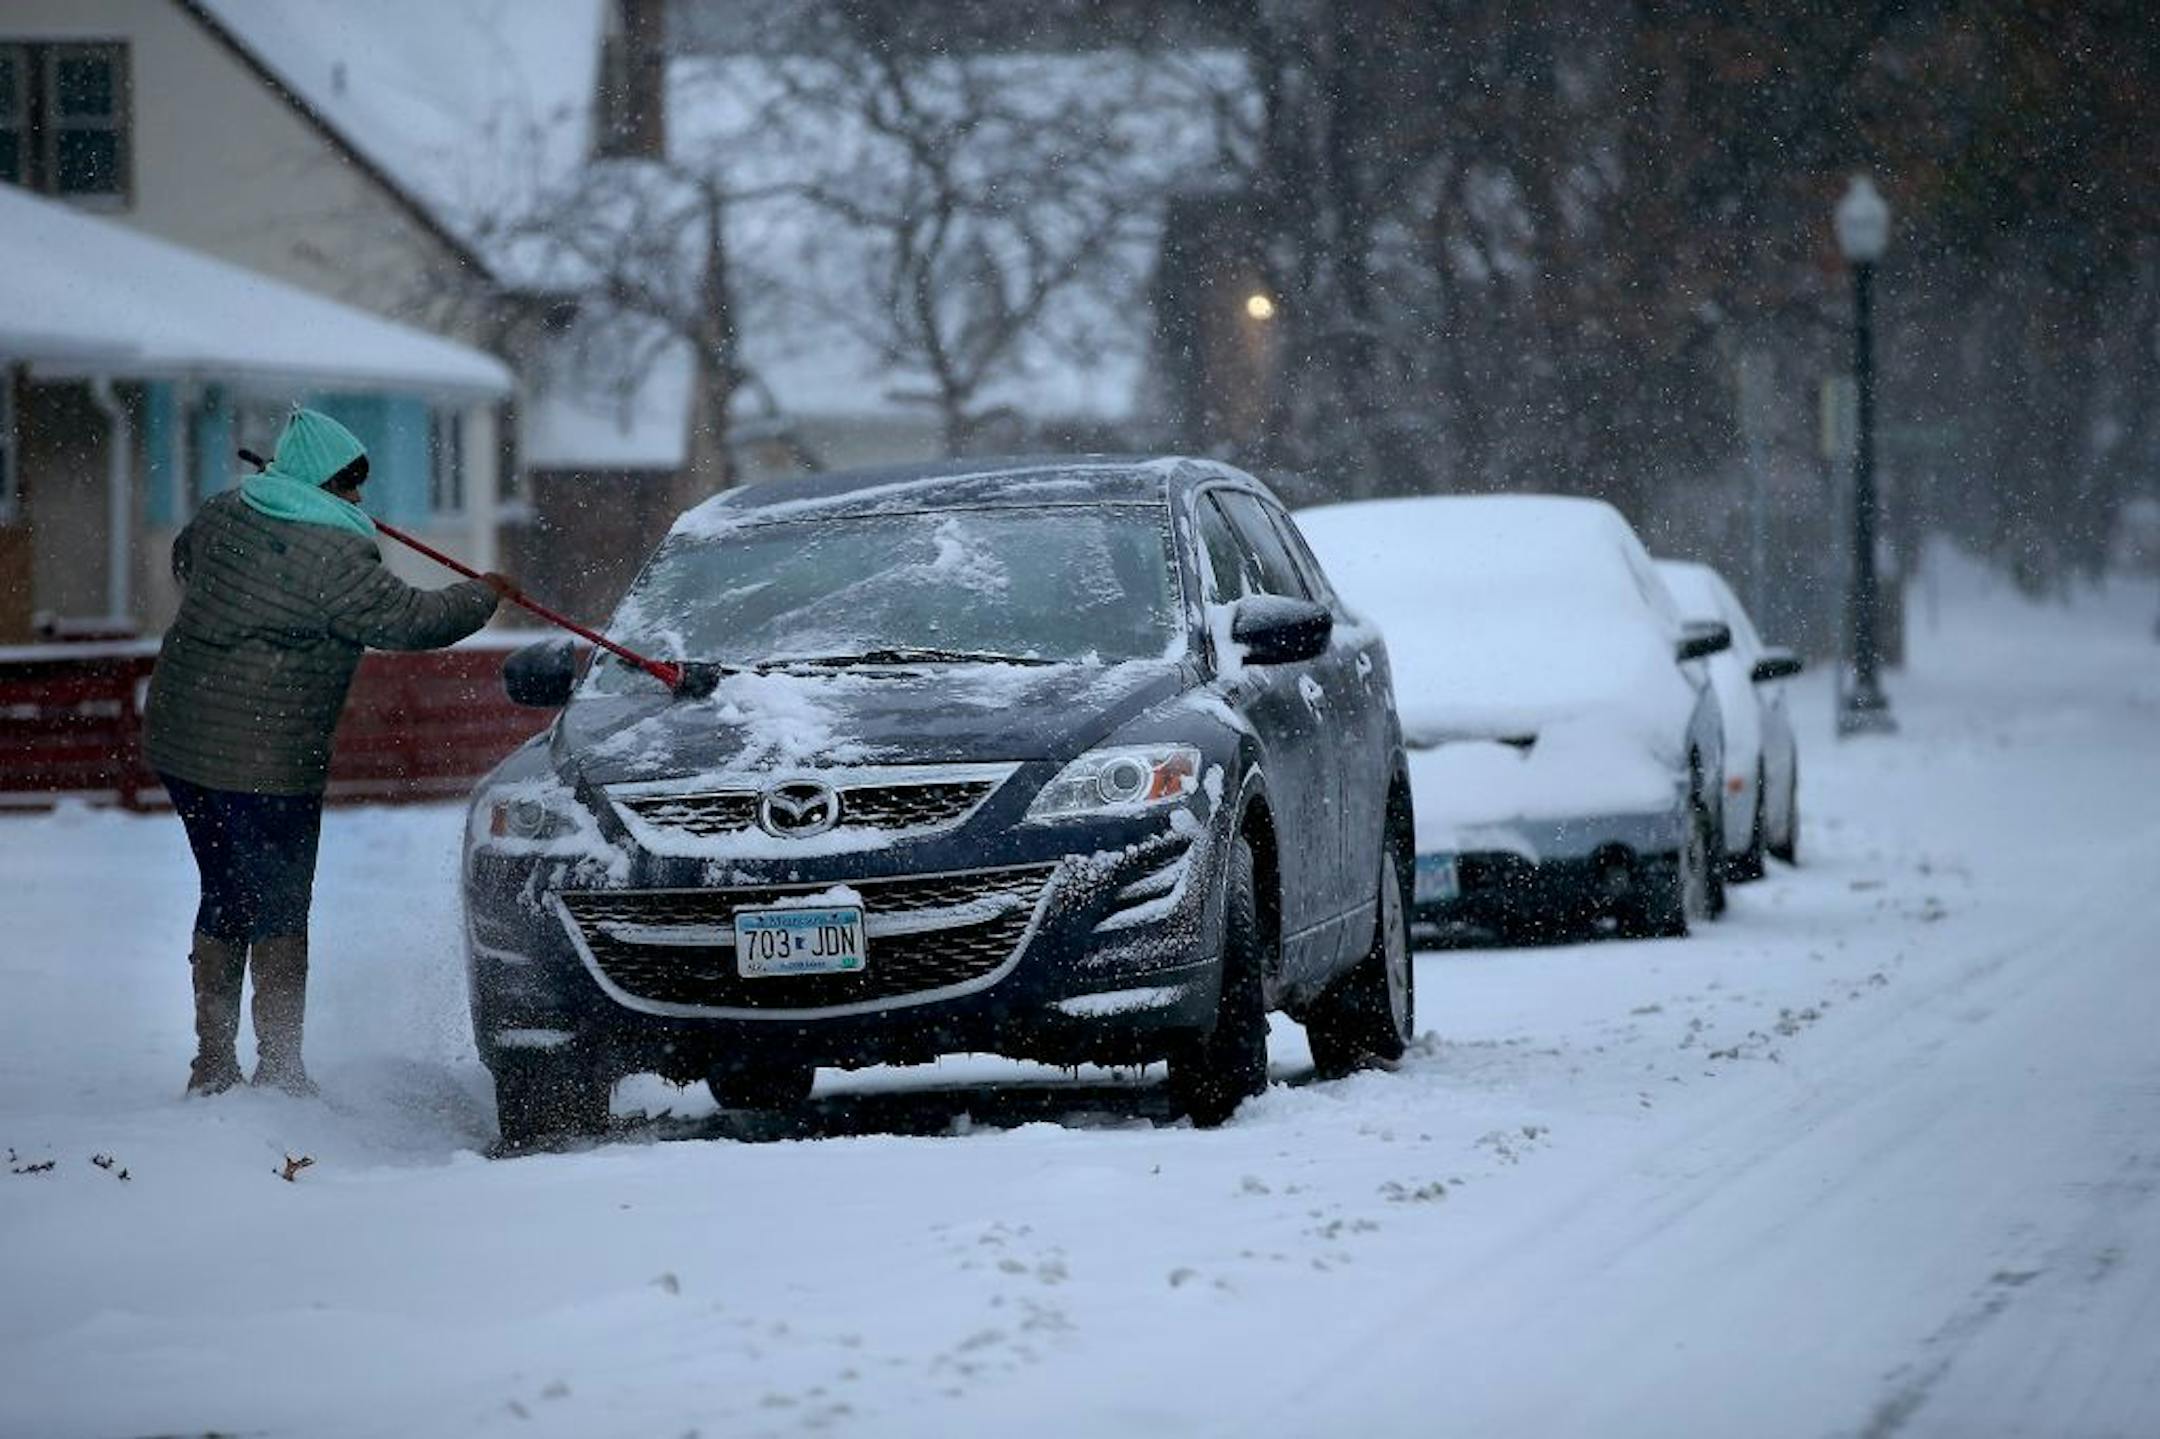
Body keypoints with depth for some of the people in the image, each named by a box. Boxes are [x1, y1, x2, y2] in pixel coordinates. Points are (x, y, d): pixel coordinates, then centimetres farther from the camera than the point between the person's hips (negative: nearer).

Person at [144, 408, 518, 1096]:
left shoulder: (224, 514, 7)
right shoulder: (334, 555, -16)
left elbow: (185, 560, 28)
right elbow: (409, 620, -9)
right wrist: (484, 595, 7)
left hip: (178, 739, 8)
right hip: (264, 757, -8)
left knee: (224, 902, 16)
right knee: (279, 909, 1)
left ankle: (212, 1066, 19)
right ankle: (279, 1070, 2)